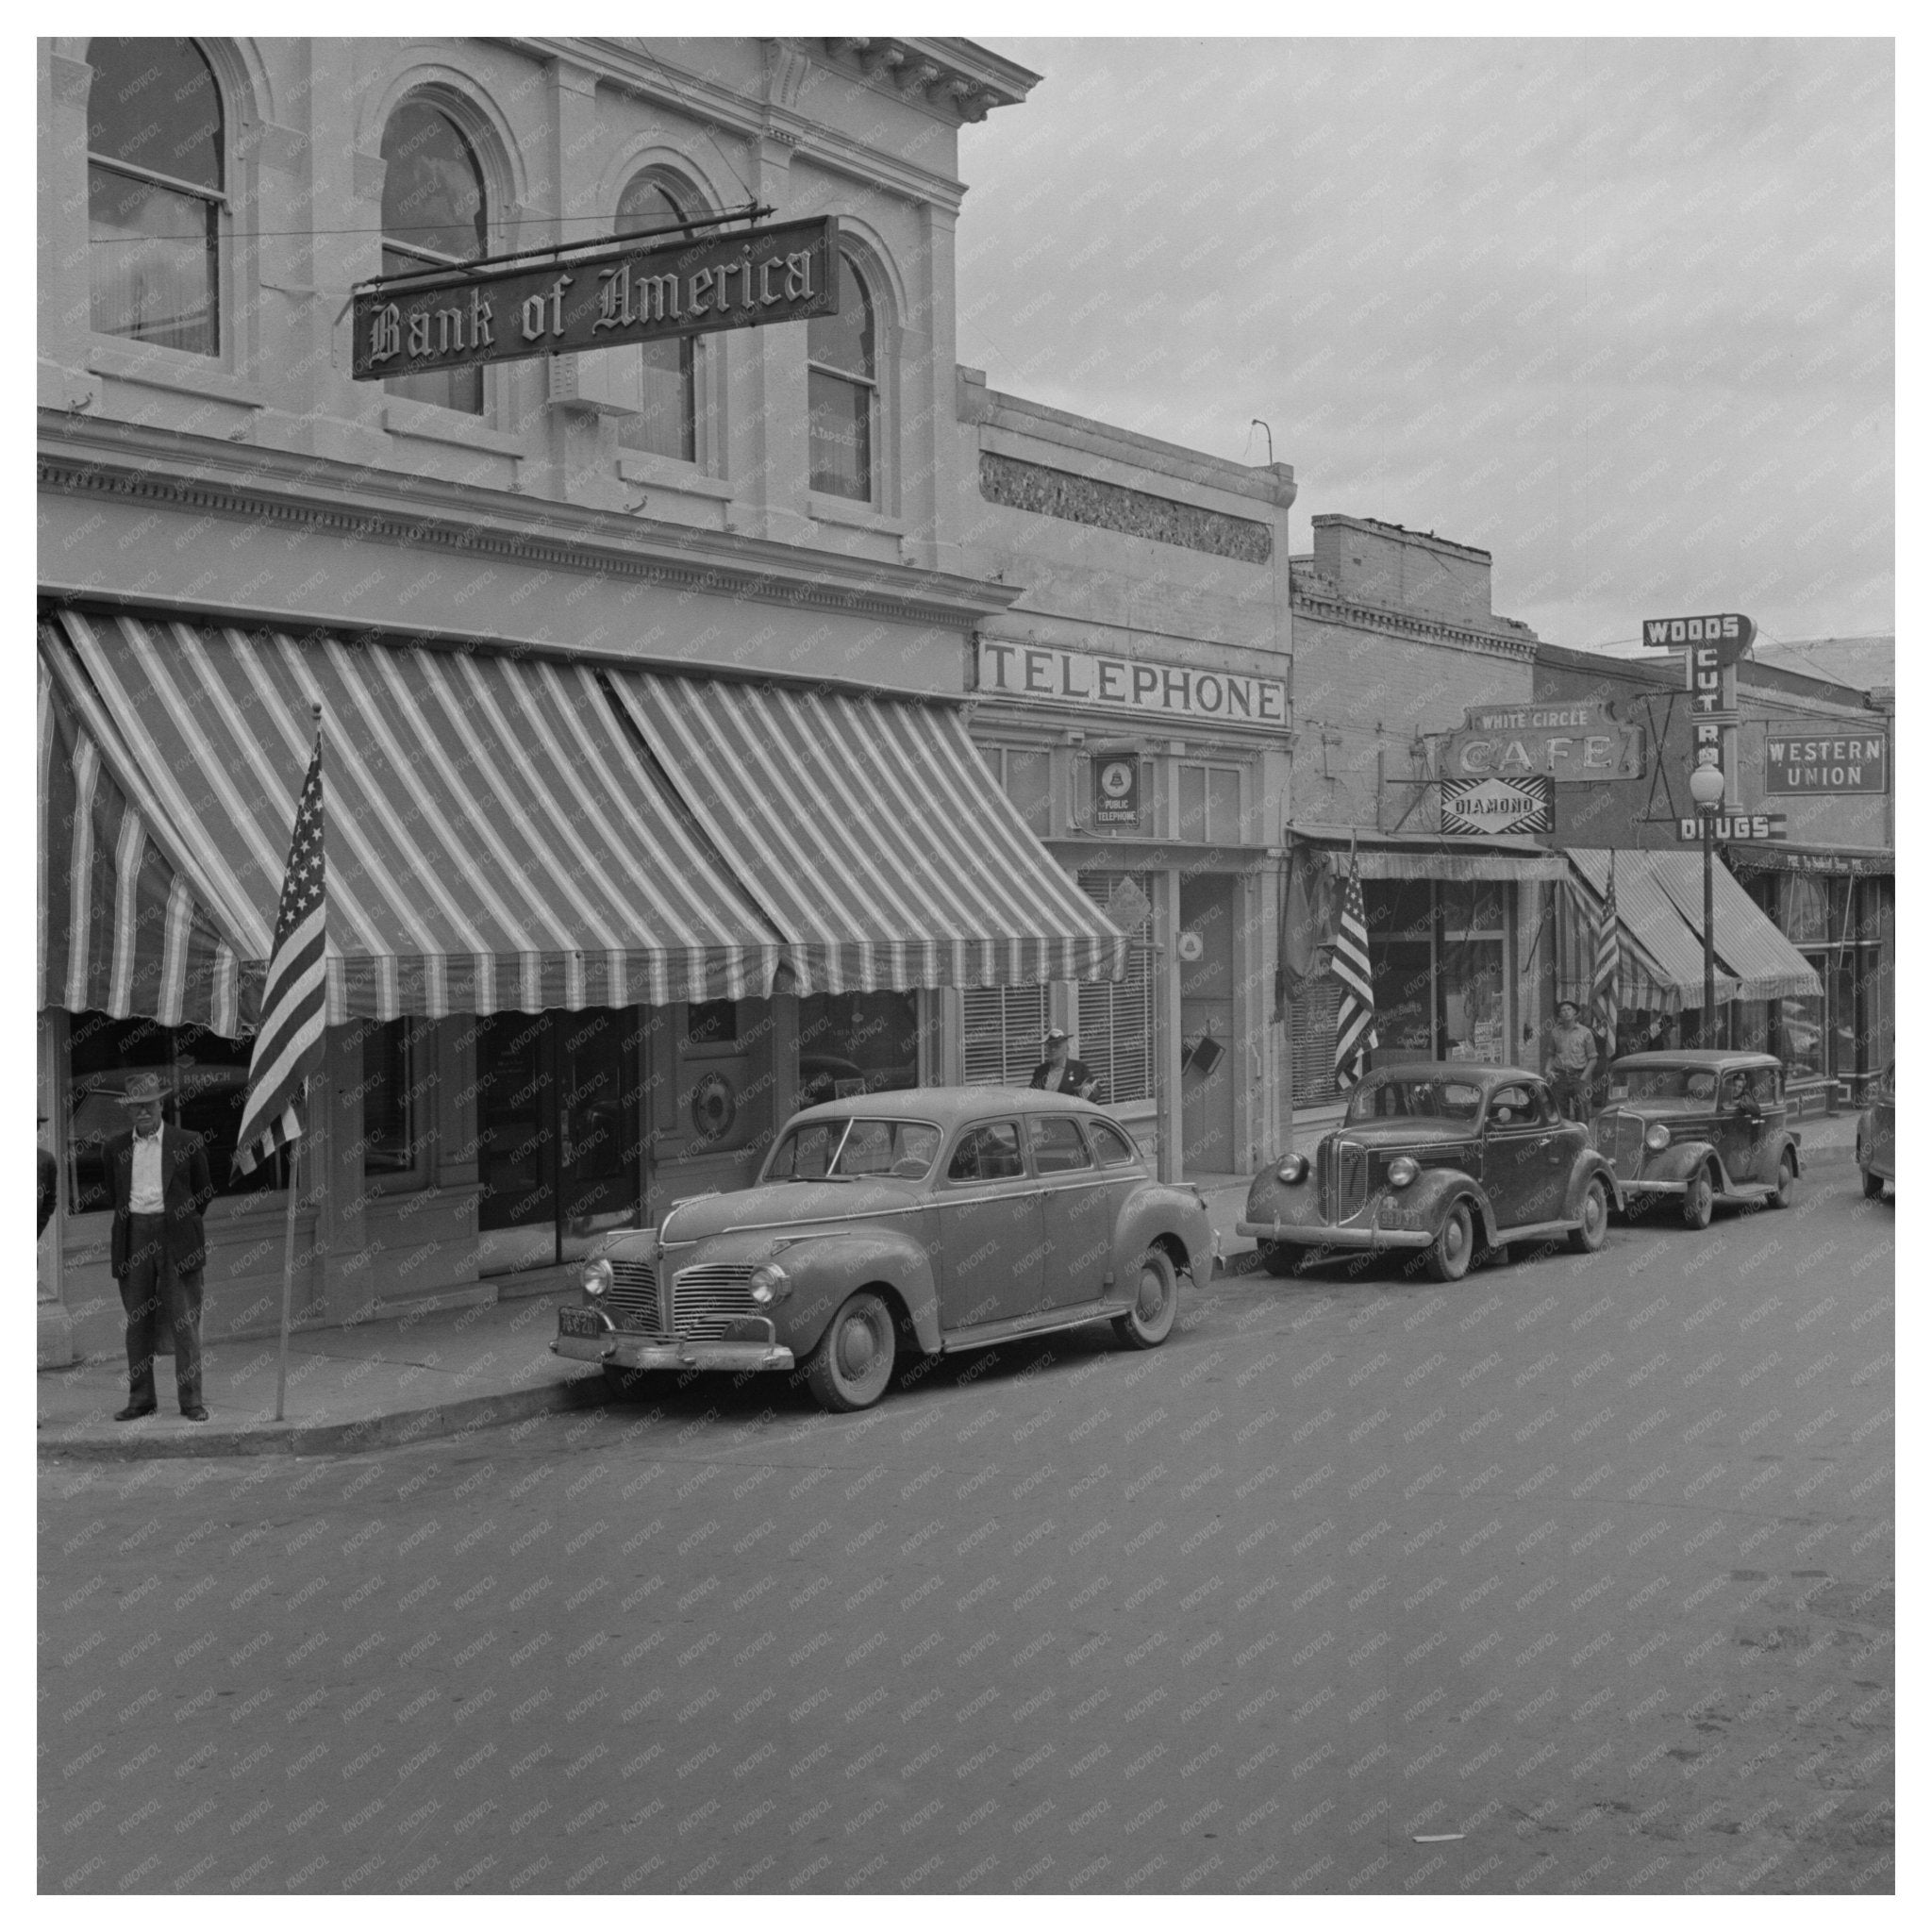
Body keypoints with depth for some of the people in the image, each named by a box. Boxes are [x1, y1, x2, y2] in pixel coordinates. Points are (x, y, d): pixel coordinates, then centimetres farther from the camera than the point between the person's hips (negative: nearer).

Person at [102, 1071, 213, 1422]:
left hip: (176, 1237, -3)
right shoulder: (116, 1148, 10)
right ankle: (140, 1399, 12)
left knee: (185, 1321, -4)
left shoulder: (187, 1142, 2)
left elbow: (204, 1192, 10)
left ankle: (191, 1400, 0)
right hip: (133, 1239, 3)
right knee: (137, 1322, 6)